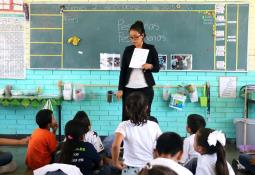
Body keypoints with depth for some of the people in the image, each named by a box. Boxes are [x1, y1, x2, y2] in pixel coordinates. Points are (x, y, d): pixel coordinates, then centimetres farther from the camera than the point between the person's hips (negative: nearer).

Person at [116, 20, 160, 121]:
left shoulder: (150, 49, 0)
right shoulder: (128, 50, 5)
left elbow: (157, 68, 4)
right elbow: (123, 70, 6)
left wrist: (150, 66, -19)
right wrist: (120, 89, 1)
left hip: (145, 88, -2)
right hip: (129, 89, 2)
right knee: (126, 117, 1)